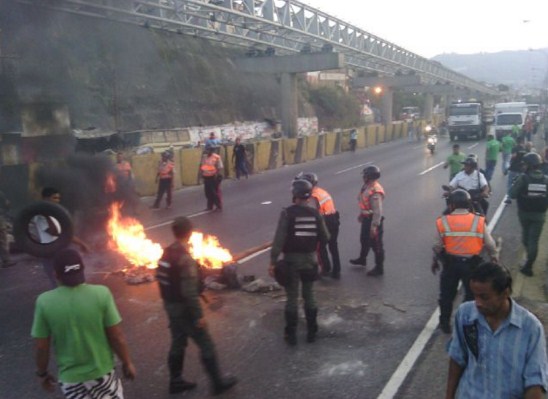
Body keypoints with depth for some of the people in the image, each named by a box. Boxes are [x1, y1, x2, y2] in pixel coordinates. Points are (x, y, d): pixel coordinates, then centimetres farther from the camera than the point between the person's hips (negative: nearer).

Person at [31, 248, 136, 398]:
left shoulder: (45, 302, -16)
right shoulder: (101, 294, -19)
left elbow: (41, 347, -7)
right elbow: (117, 337, -13)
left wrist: (42, 373, 11)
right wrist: (127, 363, 3)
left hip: (70, 377, 1)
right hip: (102, 372, -1)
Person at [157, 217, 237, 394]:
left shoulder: (166, 253, 2)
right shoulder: (185, 258, -26)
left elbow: (162, 279, 11)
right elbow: (189, 292, -26)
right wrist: (198, 315, -19)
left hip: (170, 305, 9)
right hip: (183, 308, -9)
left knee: (178, 343, 21)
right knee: (206, 345, 4)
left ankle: (176, 381, 31)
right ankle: (218, 382, 15)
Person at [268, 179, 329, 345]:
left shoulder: (287, 213, -13)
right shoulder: (315, 213, -4)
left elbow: (279, 238, -18)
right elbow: (325, 238, -1)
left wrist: (273, 261, -14)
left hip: (291, 259, -3)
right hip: (310, 259, 3)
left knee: (292, 298, 7)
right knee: (309, 296, 16)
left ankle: (291, 334, 15)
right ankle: (311, 332, 24)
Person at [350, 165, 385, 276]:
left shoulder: (375, 192, -29)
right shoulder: (367, 186, 2)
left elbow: (378, 211, -29)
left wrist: (374, 226, -27)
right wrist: (361, 214, 25)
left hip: (373, 220, -10)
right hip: (366, 218, 10)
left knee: (376, 244, 3)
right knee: (364, 240, 28)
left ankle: (379, 268, 16)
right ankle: (362, 259, 49)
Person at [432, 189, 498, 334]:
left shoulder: (443, 221, -8)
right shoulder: (479, 221, -8)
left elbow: (437, 246, -2)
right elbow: (490, 244, -2)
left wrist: (435, 260, 14)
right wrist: (494, 258, 15)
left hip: (450, 263, 1)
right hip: (471, 263, 0)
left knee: (447, 294, 17)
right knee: (472, 295, 17)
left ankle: (445, 323, 27)